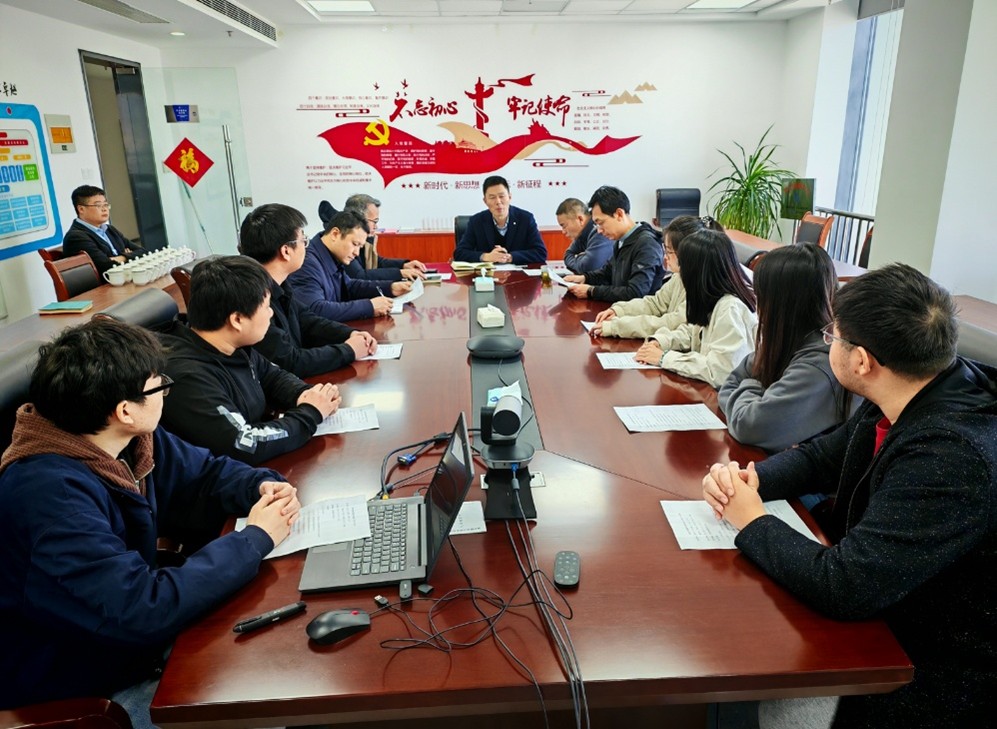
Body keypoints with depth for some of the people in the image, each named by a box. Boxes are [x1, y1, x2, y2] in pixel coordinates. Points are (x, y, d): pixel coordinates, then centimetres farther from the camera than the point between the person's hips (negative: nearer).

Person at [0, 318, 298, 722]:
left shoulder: (131, 441, -7)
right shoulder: (50, 493, -32)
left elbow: (207, 471, 8)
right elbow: (141, 611, -35)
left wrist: (263, 485, -13)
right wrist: (255, 538, -26)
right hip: (80, 689, -7)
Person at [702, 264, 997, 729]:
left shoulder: (952, 458, -32)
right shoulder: (915, 397, -6)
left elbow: (841, 588, -33)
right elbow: (822, 457, 8)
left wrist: (751, 521, -17)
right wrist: (749, 478, -11)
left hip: (934, 672, -7)